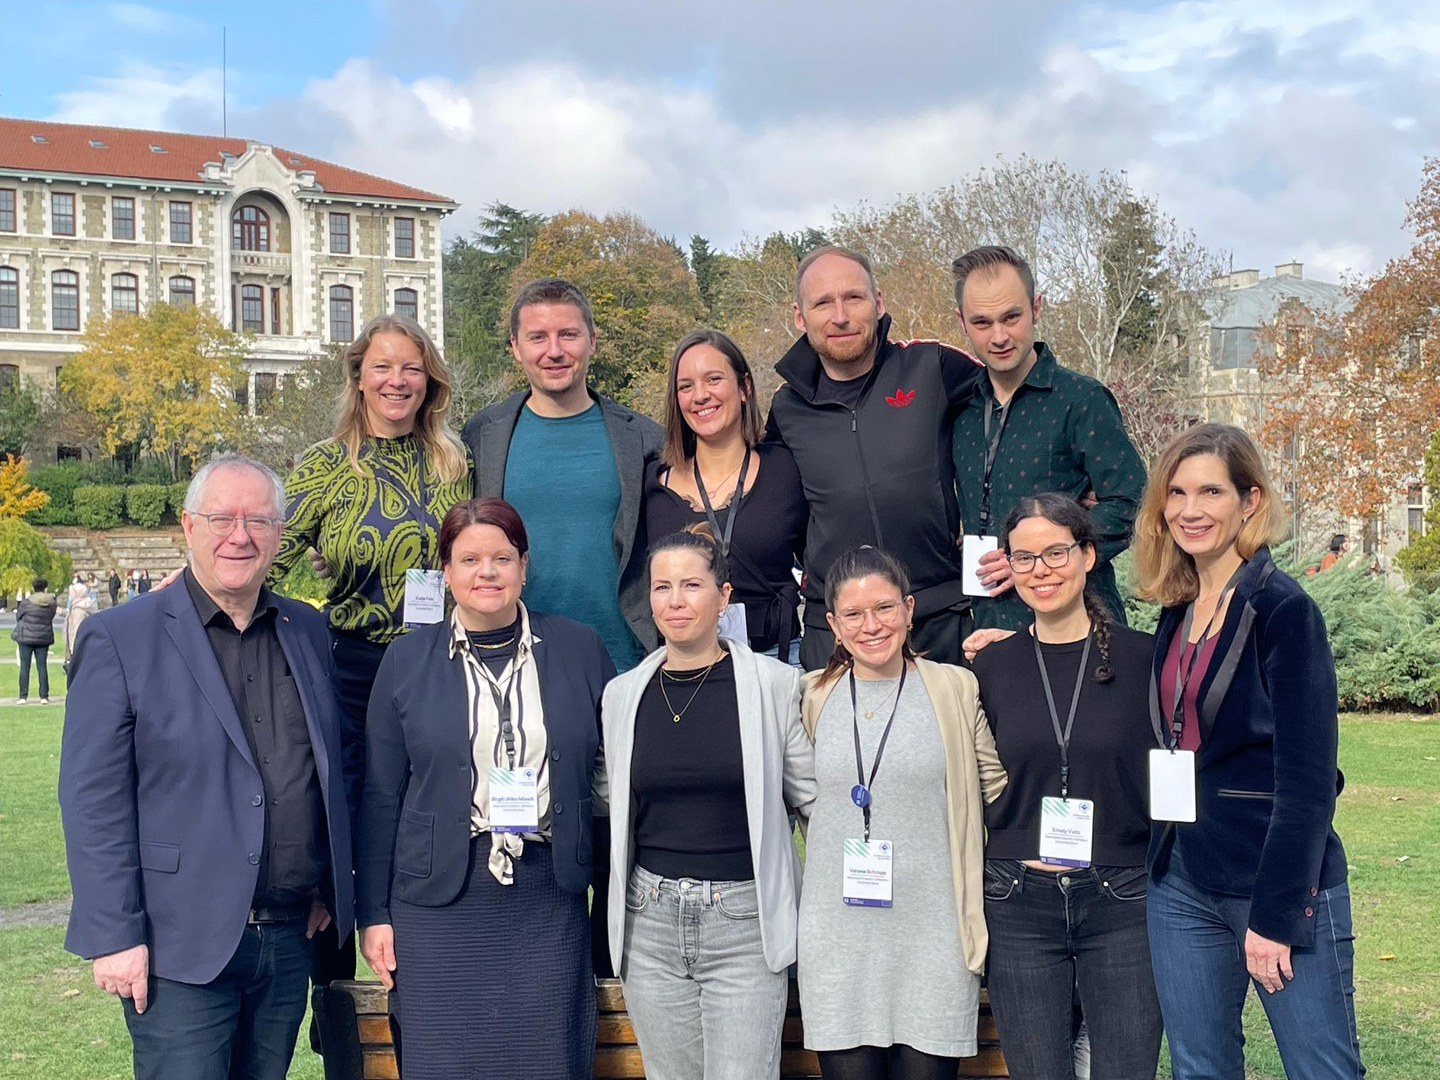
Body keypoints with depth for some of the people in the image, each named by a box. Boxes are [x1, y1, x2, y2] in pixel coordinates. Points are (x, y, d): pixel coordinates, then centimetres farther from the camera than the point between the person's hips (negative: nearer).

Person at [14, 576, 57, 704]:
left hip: (26, 637, -2)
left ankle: (23, 696, 3)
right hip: (44, 637, 2)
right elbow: (51, 617, 6)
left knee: (25, 667, 5)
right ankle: (44, 696, 4)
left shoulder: (26, 602, -9)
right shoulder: (52, 603, -4)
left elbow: (18, 617, 3)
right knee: (42, 667, 7)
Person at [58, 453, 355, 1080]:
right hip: (181, 951, -5)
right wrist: (115, 936, -12)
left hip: (290, 939, 5)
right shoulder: (120, 640, -6)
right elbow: (93, 802, -9)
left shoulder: (308, 632, 9)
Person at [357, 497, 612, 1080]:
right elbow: (380, 796, 5)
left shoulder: (580, 651, 5)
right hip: (439, 902, 0)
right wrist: (373, 913, 2)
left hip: (550, 902, 1)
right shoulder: (407, 660, 4)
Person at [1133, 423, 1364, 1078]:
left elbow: (1308, 776, -14)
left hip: (1279, 884, -6)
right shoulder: (1177, 613, 10)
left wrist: (1276, 914, -17)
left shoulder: (1283, 611, -10)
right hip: (1182, 886, 7)